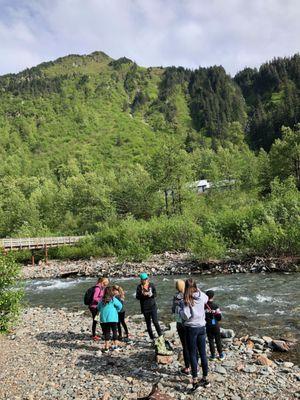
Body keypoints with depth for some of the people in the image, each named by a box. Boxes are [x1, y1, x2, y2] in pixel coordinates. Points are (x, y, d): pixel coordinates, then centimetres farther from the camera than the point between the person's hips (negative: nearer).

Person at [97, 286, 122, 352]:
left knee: (106, 332, 9)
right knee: (114, 331, 11)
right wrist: (116, 311, 5)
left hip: (104, 319, 3)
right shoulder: (113, 299, -8)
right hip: (112, 318, -3)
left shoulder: (102, 300, 2)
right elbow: (120, 305, -14)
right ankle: (115, 345, 19)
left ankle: (106, 347, 11)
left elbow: (98, 307, 10)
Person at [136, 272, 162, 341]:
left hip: (153, 306, -1)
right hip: (145, 308, 1)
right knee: (148, 323, 10)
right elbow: (137, 297, -4)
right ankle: (152, 337, 21)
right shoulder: (139, 287, -2)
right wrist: (143, 294, -22)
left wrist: (151, 294, -19)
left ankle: (160, 335, 3)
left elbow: (155, 294, 2)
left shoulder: (151, 285, 0)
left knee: (155, 321, -9)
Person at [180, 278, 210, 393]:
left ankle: (195, 381, 8)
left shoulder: (187, 299, -17)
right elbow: (207, 299, 22)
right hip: (201, 327, 5)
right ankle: (205, 379, 26)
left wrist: (181, 309, -3)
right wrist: (198, 290, 22)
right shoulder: (201, 296, -2)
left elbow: (185, 316, -20)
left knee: (193, 354, 5)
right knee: (203, 353, 15)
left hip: (191, 328, -5)